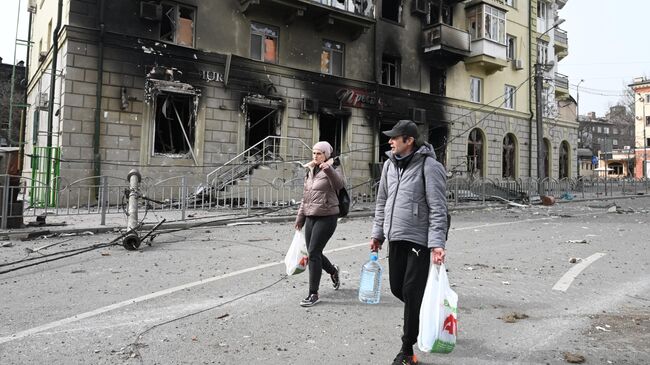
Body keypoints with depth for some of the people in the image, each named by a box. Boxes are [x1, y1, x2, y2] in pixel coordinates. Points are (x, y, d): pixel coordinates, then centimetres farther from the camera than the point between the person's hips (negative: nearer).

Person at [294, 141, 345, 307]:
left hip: (326, 217, -7)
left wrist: (328, 169, -45)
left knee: (313, 252, -10)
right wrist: (300, 217, 21)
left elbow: (339, 184, -29)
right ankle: (333, 271, 40)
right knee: (313, 252, 11)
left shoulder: (331, 169, -7)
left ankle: (313, 294, 1)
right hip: (311, 216, 7)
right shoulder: (310, 171, 14)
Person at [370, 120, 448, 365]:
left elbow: (438, 208, -16)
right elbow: (382, 201, 16)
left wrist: (437, 243, -22)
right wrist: (377, 233, 15)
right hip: (396, 238, 7)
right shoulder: (390, 164, 8)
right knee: (397, 288, 14)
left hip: (420, 239, -7)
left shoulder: (428, 166, -13)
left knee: (411, 293, -1)